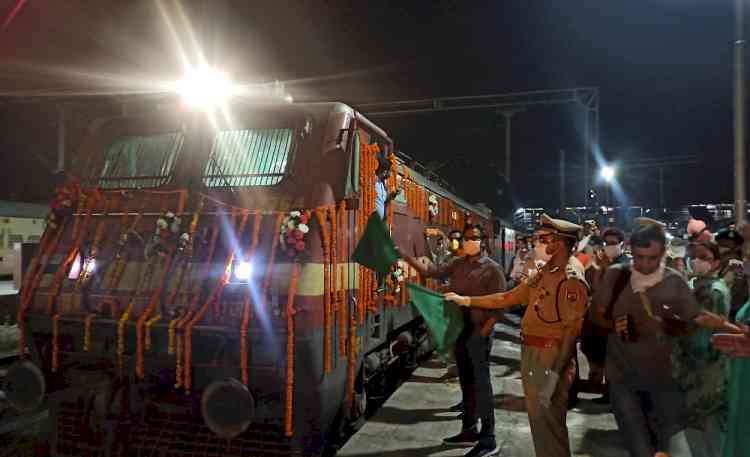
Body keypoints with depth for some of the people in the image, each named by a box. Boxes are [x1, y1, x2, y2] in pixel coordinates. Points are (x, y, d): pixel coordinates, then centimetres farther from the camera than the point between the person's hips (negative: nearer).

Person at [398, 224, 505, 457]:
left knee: (481, 384, -3)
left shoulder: (492, 268, -9)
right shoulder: (457, 264, 9)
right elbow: (429, 271, 3)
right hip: (459, 330, 7)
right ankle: (469, 430, 29)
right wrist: (404, 255, -6)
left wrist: (484, 332, -18)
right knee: (466, 382, 16)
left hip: (479, 332, -6)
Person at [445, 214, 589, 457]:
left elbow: (572, 328, -18)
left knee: (547, 419, 2)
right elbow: (509, 297, 14)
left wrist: (559, 371, -20)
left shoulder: (571, 278, -15)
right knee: (539, 416, 19)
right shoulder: (546, 272, 12)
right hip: (532, 352, 9)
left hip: (550, 356, -8)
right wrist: (466, 300, 12)